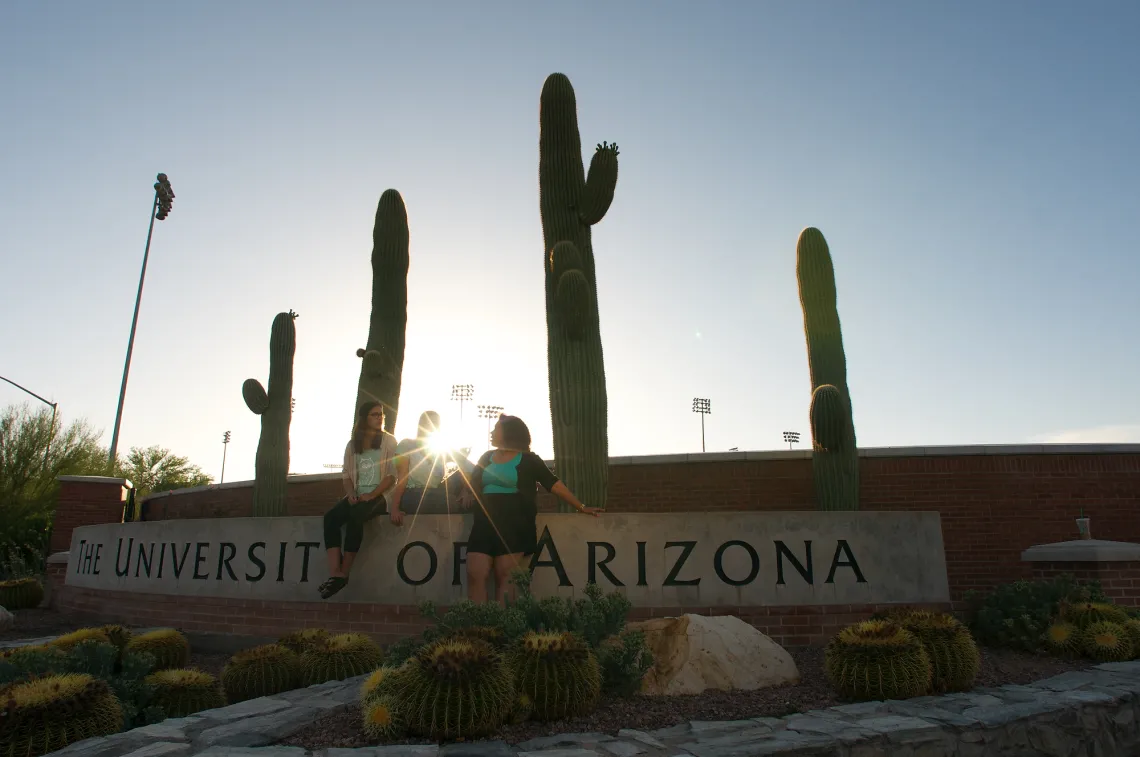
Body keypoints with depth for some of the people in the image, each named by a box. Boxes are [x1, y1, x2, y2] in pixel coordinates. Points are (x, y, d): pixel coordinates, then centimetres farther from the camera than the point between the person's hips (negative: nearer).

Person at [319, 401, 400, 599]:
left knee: (354, 517, -34)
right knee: (330, 517, -24)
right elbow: (346, 473, 15)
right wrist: (350, 492, -5)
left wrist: (371, 495, -15)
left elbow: (392, 474, -4)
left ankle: (344, 573, -26)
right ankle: (335, 573, -33)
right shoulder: (353, 444, 16)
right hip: (357, 495, 5)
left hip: (380, 495, -4)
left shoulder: (389, 441, 3)